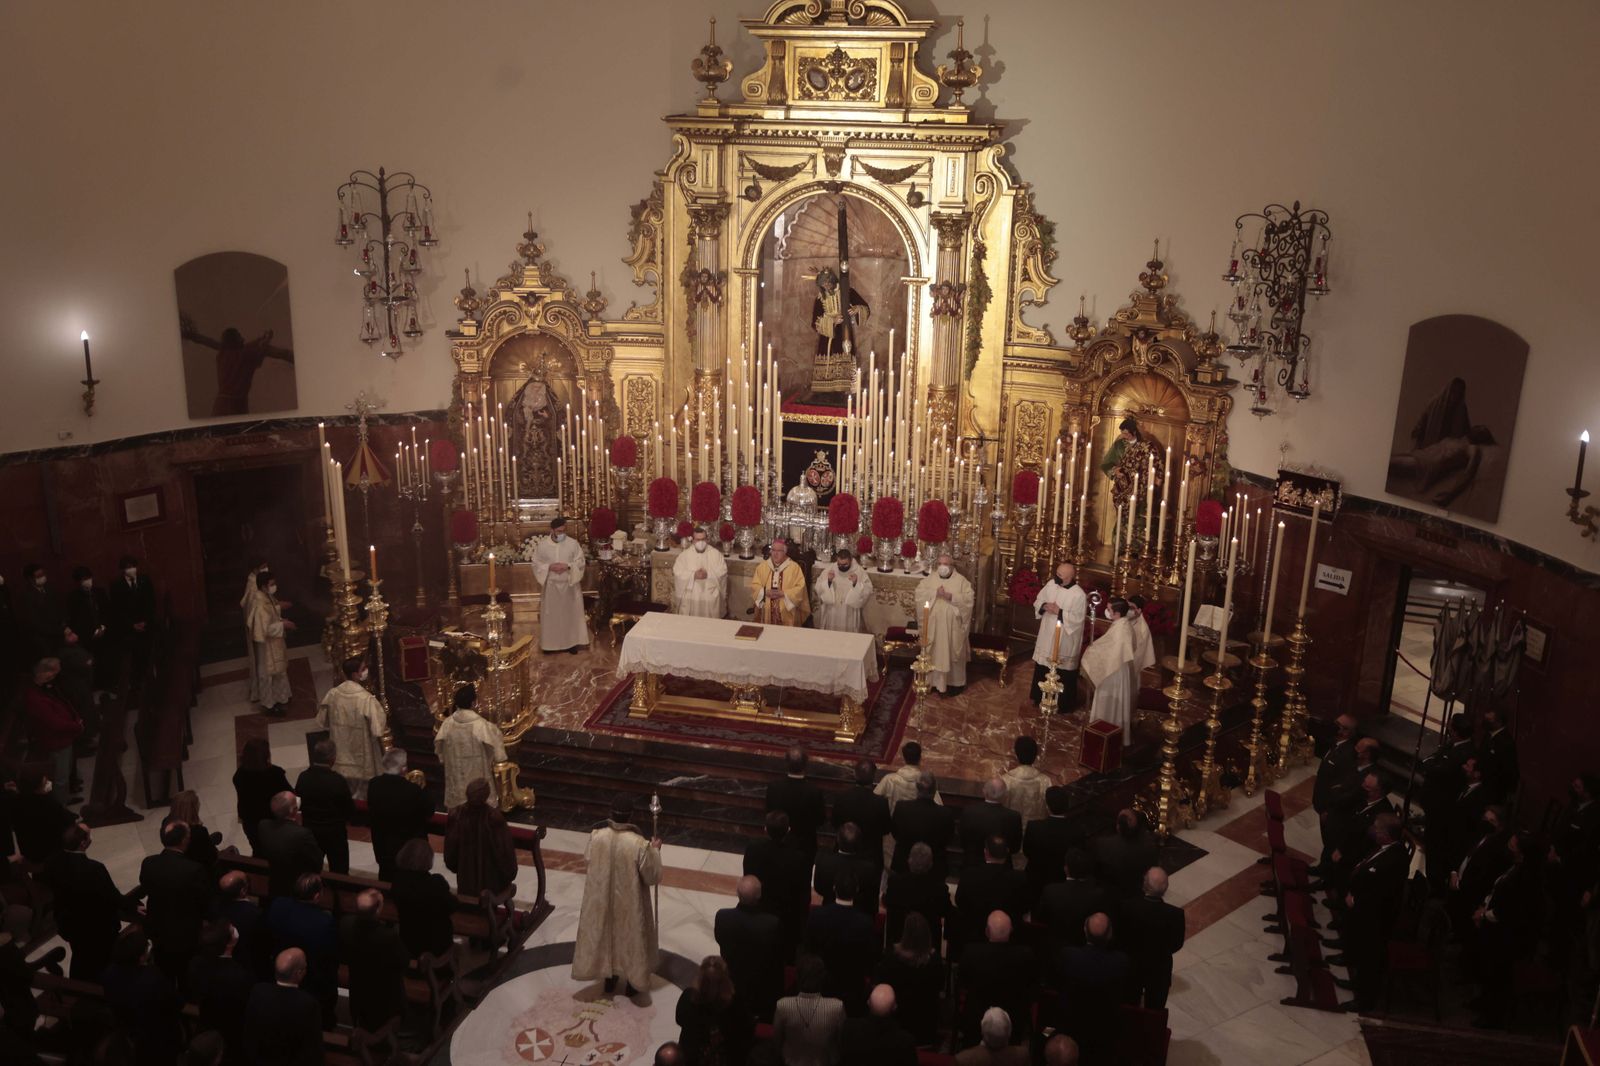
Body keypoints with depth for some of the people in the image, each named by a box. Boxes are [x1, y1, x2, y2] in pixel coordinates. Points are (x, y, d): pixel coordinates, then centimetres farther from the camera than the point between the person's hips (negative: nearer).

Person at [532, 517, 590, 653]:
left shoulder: (573, 543, -4)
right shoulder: (542, 545, -3)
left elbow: (580, 562, -3)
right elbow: (536, 564, -1)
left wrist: (568, 566, -21)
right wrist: (549, 567, -18)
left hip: (570, 585, 0)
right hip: (551, 585, 0)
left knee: (570, 613, 6)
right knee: (550, 615, 6)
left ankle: (572, 642, 17)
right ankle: (549, 643, 17)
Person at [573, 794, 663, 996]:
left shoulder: (596, 834, -18)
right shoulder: (639, 844, -29)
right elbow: (652, 877, -18)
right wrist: (655, 850, -4)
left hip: (601, 898, 3)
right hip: (629, 902, -3)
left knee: (604, 932, 24)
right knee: (630, 936, 19)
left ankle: (609, 978, 41)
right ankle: (632, 981, 36)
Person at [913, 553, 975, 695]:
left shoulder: (961, 580, -4)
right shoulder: (930, 578, 4)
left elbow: (969, 599, -14)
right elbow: (919, 592, -6)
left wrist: (950, 596, -23)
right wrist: (935, 593, -20)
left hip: (952, 626, -2)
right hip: (933, 625, 2)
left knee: (952, 653, 6)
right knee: (934, 653, 9)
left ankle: (955, 683, 18)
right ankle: (934, 681, 21)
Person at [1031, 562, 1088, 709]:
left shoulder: (1079, 595, -20)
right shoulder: (1052, 584, -2)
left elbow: (1078, 619, -21)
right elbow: (1038, 601, 8)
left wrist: (1059, 612, -25)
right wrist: (1044, 606, -13)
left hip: (1064, 640, -6)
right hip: (1046, 636, 6)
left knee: (1063, 673, 5)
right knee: (1042, 668, 19)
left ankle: (1064, 704, 21)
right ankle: (1040, 697, 37)